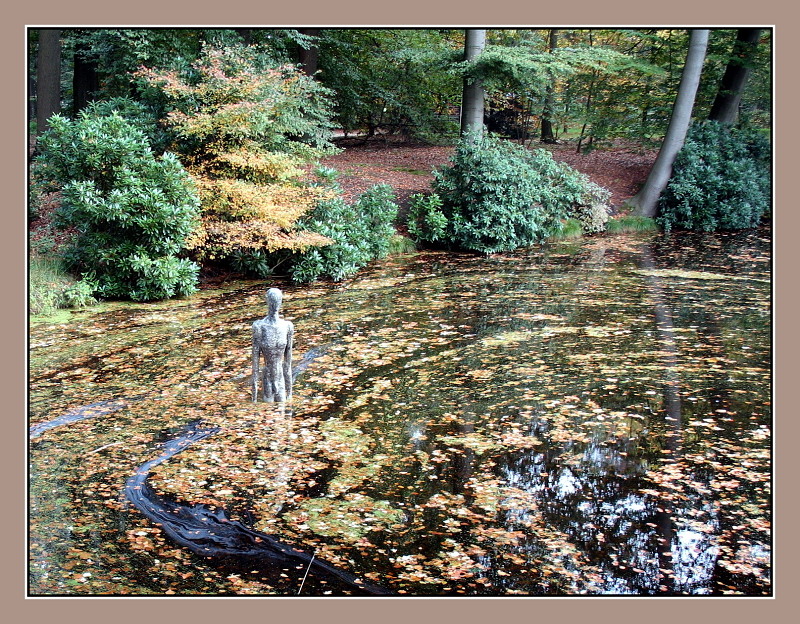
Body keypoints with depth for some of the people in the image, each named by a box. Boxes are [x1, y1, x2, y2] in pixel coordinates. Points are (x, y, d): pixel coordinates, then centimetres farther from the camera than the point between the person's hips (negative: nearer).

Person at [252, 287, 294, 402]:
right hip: (267, 382, -2)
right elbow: (255, 362, -7)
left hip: (281, 382, 2)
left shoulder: (287, 326, -4)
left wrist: (289, 392, 8)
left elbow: (288, 362, 4)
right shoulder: (259, 326, -12)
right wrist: (254, 398, -4)